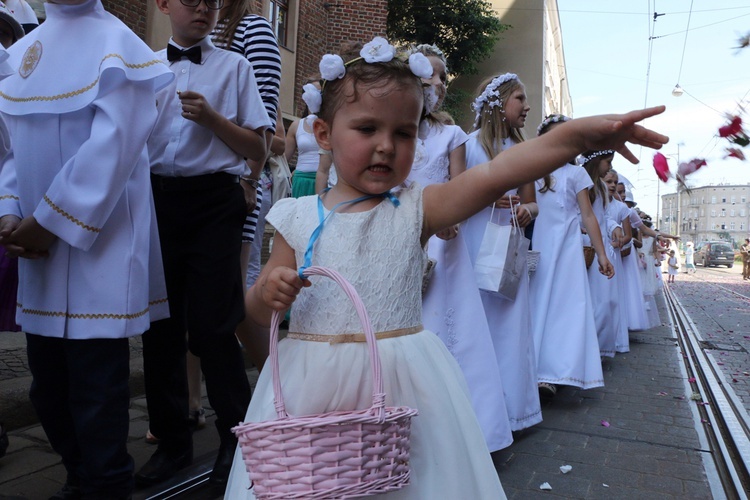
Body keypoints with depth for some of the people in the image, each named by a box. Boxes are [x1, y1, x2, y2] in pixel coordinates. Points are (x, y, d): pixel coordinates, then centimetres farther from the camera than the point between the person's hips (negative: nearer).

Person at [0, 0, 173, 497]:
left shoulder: (116, 43, -4)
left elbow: (111, 149, -14)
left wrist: (50, 222, -14)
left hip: (99, 246, -7)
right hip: (41, 250, 7)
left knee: (96, 386, 0)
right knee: (48, 383, 15)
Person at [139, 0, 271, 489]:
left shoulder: (234, 66, 6)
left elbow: (259, 150, 1)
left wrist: (212, 118, -12)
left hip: (213, 201, -3)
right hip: (155, 200, 4)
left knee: (212, 326, -4)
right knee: (161, 324, 9)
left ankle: (236, 436, 18)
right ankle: (172, 440, 27)